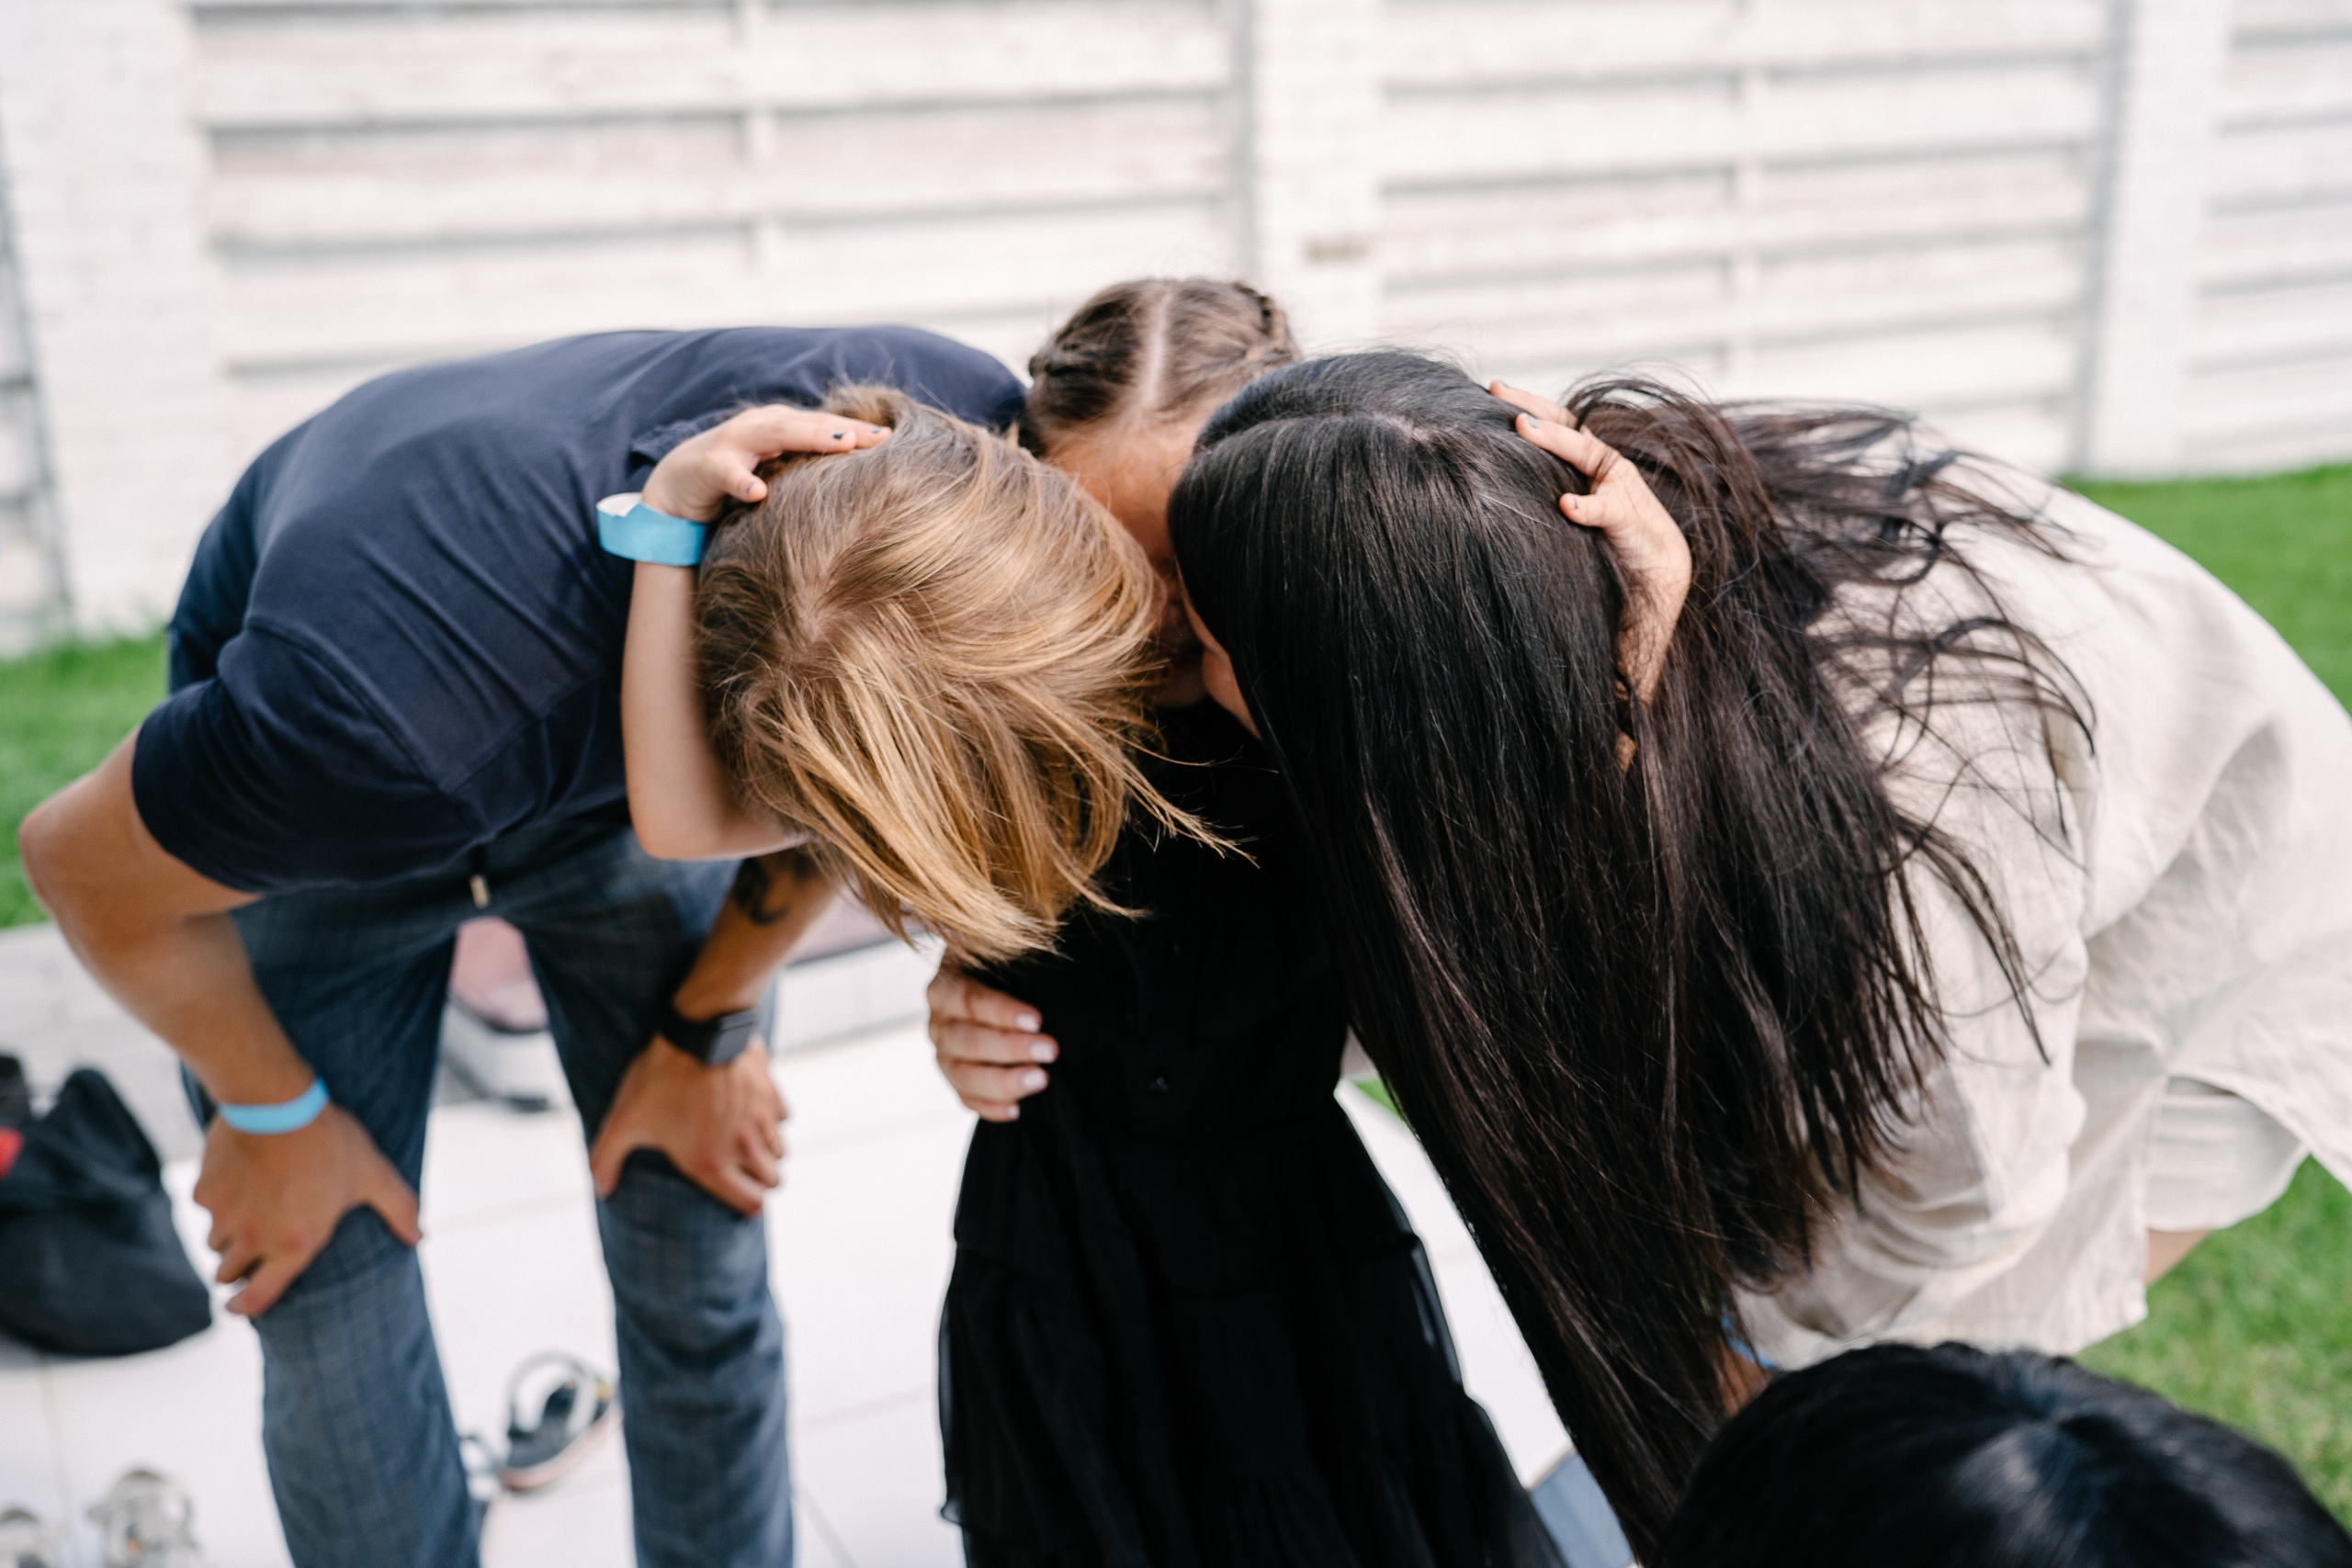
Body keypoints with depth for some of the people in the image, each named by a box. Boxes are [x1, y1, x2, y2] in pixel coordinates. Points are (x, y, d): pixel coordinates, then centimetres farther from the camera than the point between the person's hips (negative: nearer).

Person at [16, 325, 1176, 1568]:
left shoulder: (951, 434, -33)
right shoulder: (385, 725, -45)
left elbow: (844, 770, -10)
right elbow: (87, 866, -21)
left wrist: (709, 1024, -3)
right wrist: (274, 1114, -5)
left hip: (623, 749, 3)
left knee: (701, 1265, 4)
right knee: (334, 1326, 2)